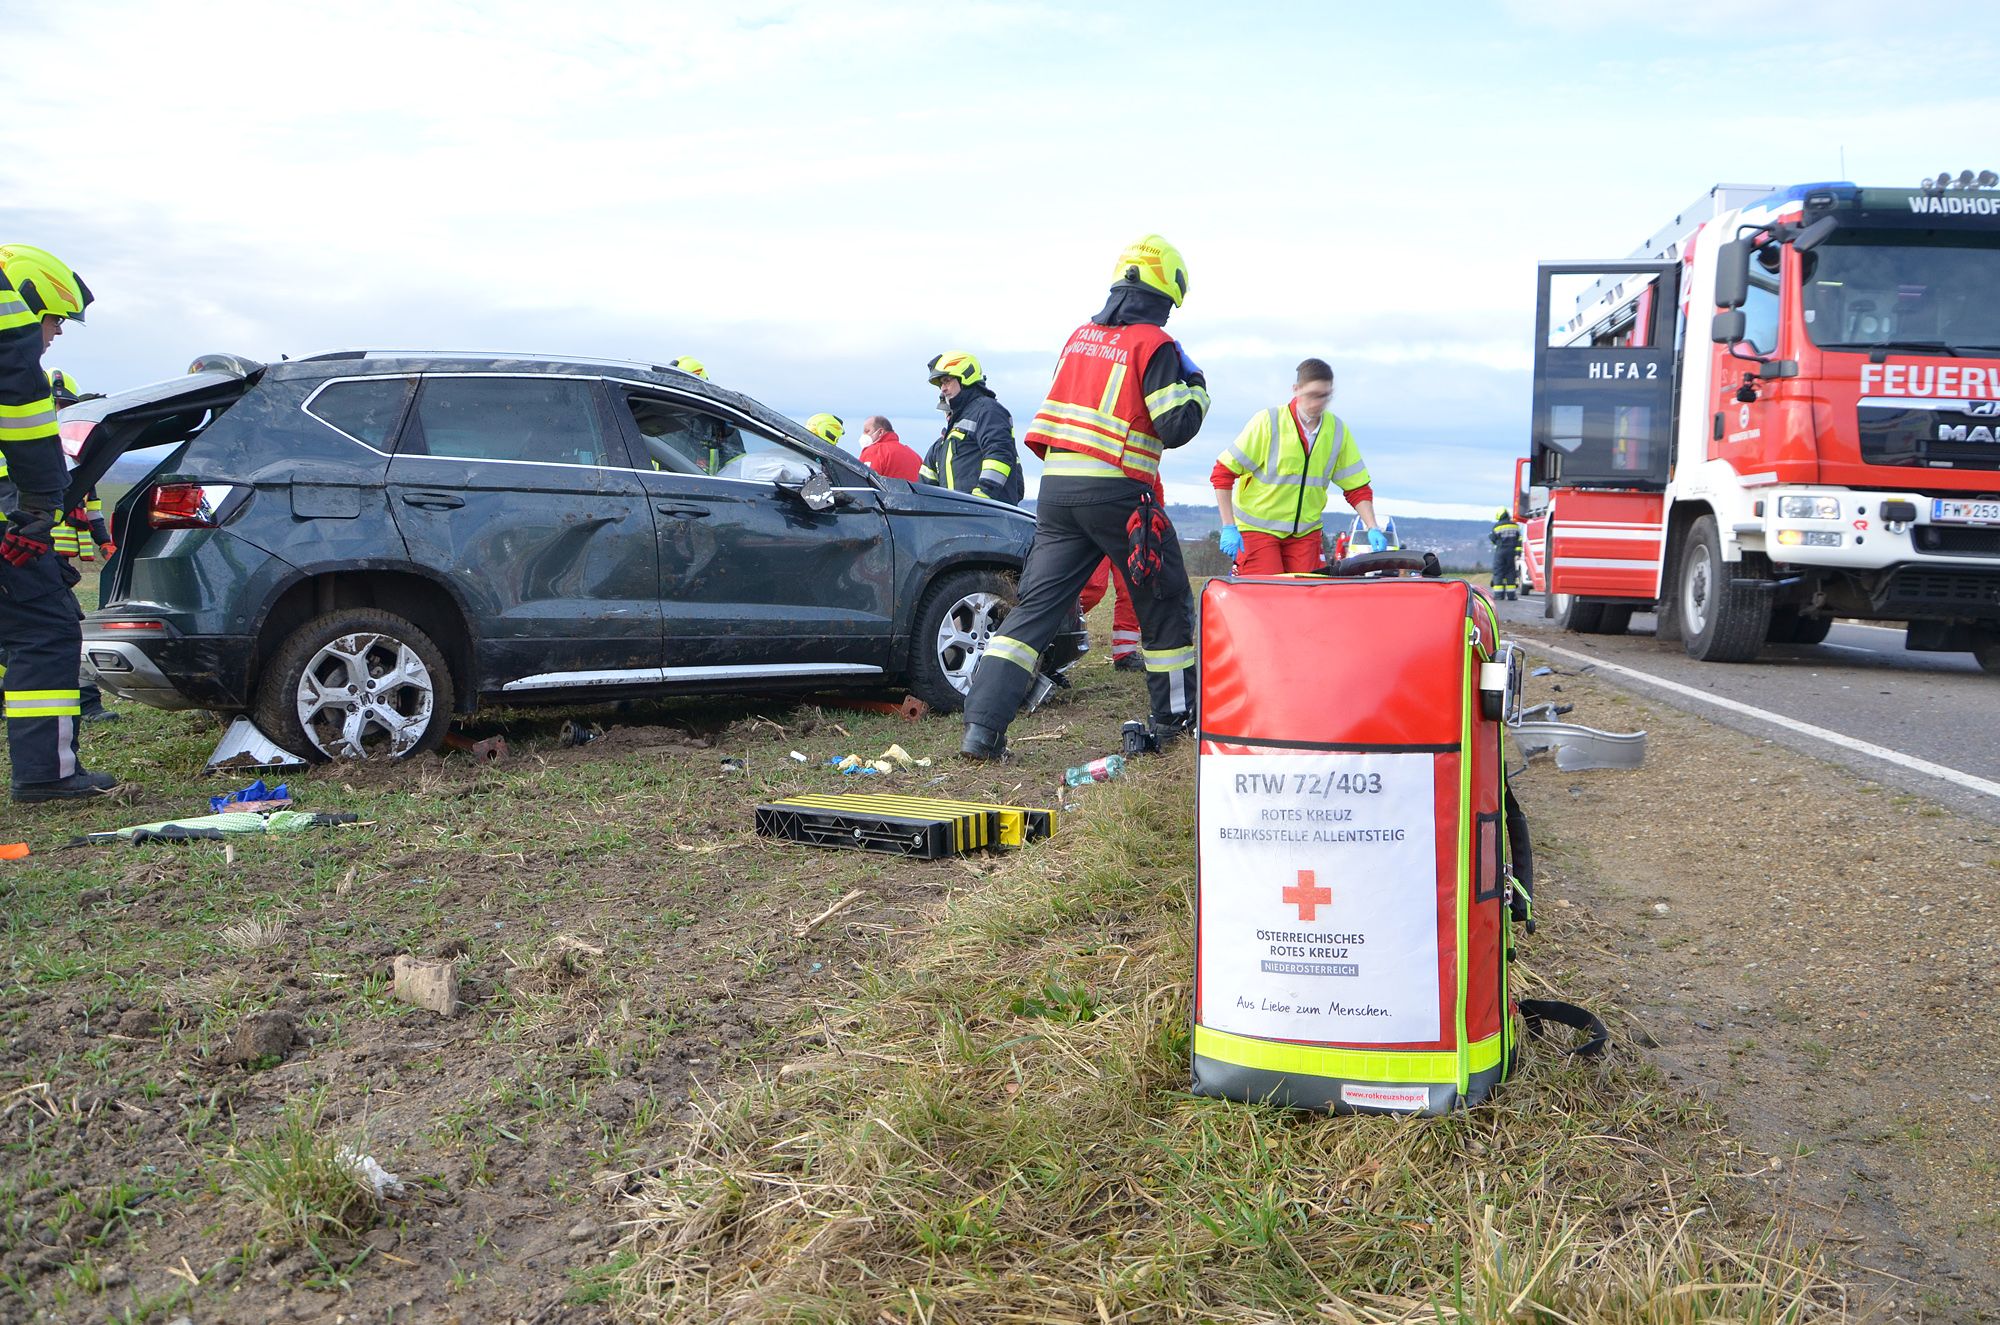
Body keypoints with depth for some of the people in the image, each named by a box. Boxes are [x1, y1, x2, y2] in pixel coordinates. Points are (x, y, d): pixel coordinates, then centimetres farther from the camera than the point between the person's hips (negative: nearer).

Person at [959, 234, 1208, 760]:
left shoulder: (1080, 336, 15)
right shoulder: (1154, 345, -5)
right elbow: (1177, 427, -9)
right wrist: (1195, 386, 8)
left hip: (1056, 486, 6)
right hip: (1116, 491, -6)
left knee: (1036, 604, 4)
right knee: (1165, 603, 12)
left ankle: (982, 724, -6)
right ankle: (1173, 720, 21)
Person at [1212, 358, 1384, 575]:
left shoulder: (1338, 430, 0)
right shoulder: (1267, 421, -12)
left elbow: (1357, 488, 7)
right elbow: (1222, 474, -11)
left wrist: (1372, 528, -6)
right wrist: (1229, 527, -16)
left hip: (1305, 531, 4)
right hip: (1258, 528, -4)